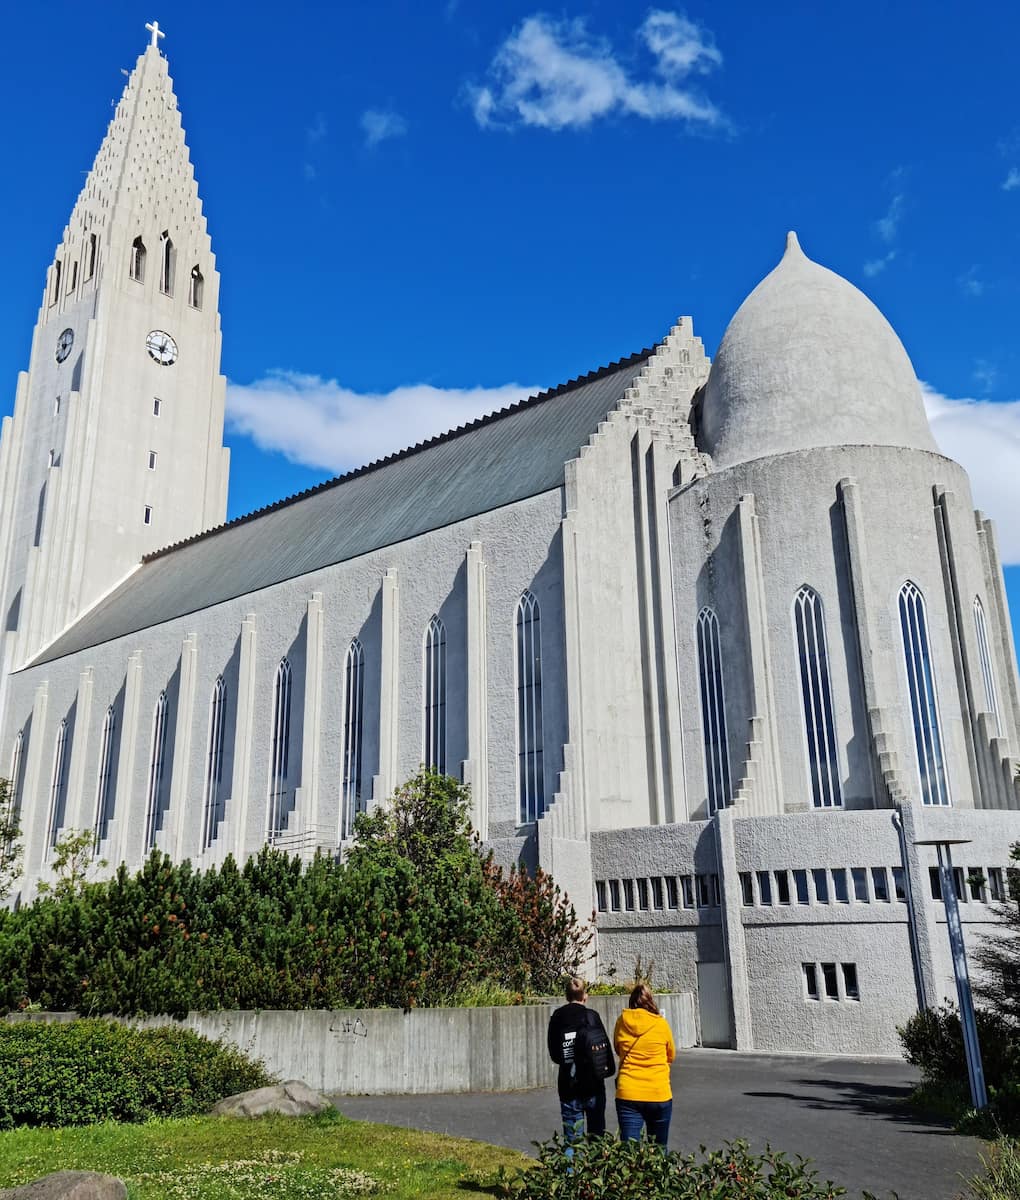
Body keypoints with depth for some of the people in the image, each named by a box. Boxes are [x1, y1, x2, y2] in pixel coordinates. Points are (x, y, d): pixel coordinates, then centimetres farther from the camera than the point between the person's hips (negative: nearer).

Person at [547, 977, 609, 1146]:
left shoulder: (556, 1018, -1)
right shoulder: (591, 1016, -8)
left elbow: (554, 1055, 4)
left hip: (568, 1086, 2)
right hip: (593, 1083, -1)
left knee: (572, 1139, 7)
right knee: (597, 1131, 12)